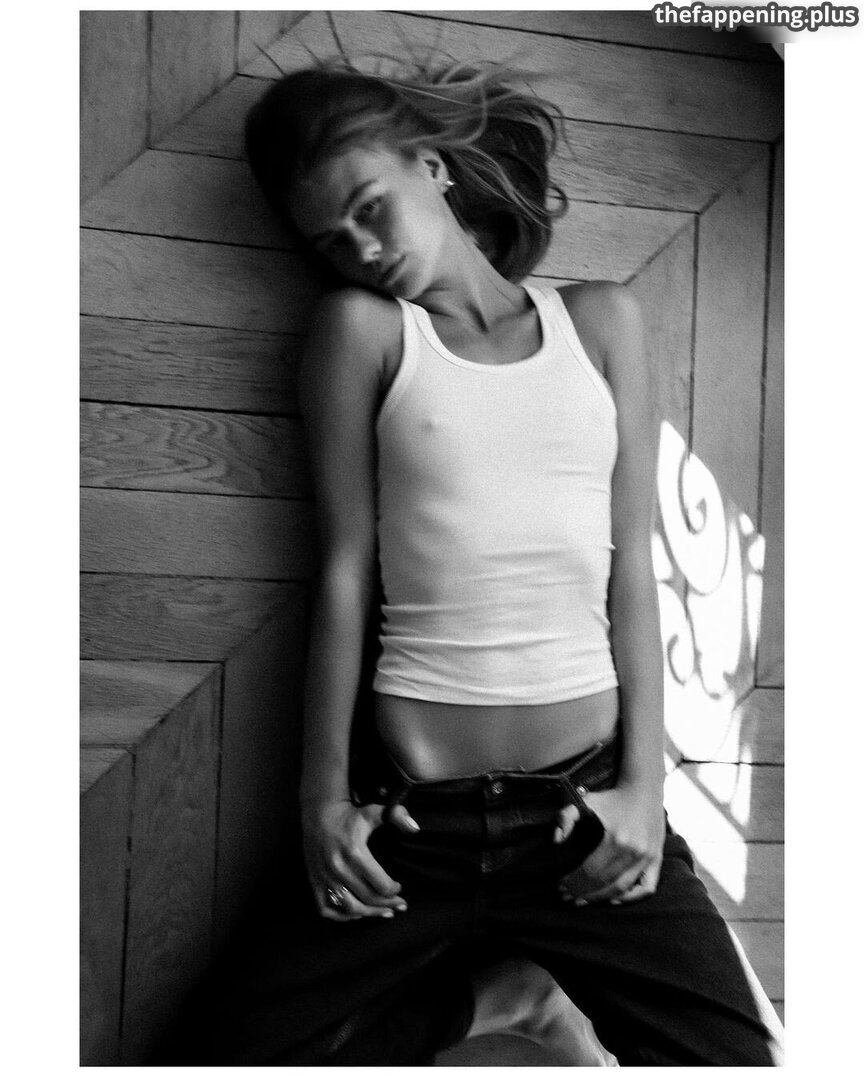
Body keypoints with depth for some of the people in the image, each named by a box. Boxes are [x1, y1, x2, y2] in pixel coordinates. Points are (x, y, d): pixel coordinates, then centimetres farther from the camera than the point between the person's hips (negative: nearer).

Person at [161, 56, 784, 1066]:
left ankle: (523, 985, 16)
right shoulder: (358, 329, 4)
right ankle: (478, 995, 15)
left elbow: (632, 565, 4)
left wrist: (642, 783, -3)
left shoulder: (598, 319, 8)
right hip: (412, 817, -1)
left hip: (589, 802, 1)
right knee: (264, 1047, -5)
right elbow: (346, 567, -1)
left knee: (732, 1053, -5)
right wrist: (324, 793, -5)